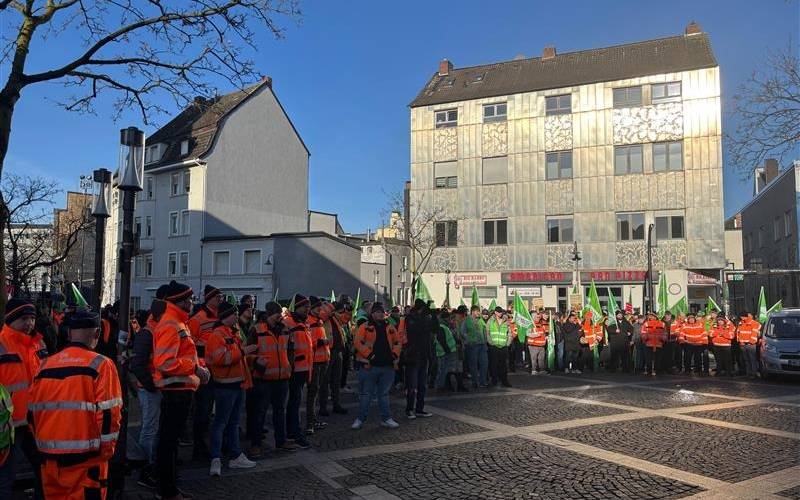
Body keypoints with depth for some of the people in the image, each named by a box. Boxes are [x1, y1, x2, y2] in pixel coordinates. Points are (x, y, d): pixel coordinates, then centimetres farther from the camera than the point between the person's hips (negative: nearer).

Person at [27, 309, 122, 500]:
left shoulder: (46, 364, 5)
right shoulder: (100, 364, -10)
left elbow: (32, 411, 10)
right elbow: (109, 413, -14)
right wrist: (106, 450, -2)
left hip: (49, 456, 5)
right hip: (86, 457, -5)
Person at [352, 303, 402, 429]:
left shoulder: (389, 328, 13)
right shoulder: (365, 327, -2)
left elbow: (397, 342, 17)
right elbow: (358, 343, -11)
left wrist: (395, 355, 1)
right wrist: (370, 355, -17)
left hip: (387, 366, 4)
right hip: (369, 366, -4)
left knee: (384, 394, 13)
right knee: (365, 394, 3)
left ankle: (386, 419, 20)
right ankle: (361, 419, 13)